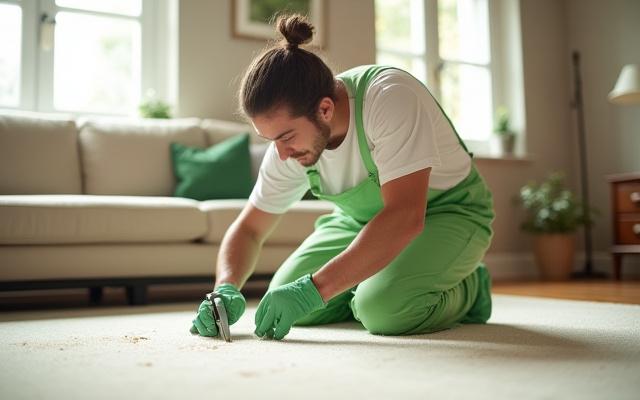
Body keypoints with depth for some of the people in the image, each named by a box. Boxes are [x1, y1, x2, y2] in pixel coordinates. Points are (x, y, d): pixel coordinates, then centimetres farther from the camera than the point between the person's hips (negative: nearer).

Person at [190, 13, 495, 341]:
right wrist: (226, 289, -25)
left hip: (449, 212, -5)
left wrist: (315, 289, -44)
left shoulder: (391, 96, -34)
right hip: (363, 220, 6)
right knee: (284, 299, -9)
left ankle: (467, 287, 0)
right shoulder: (288, 146, -14)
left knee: (384, 308, -31)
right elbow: (248, 229, -4)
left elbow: (405, 216, -41)